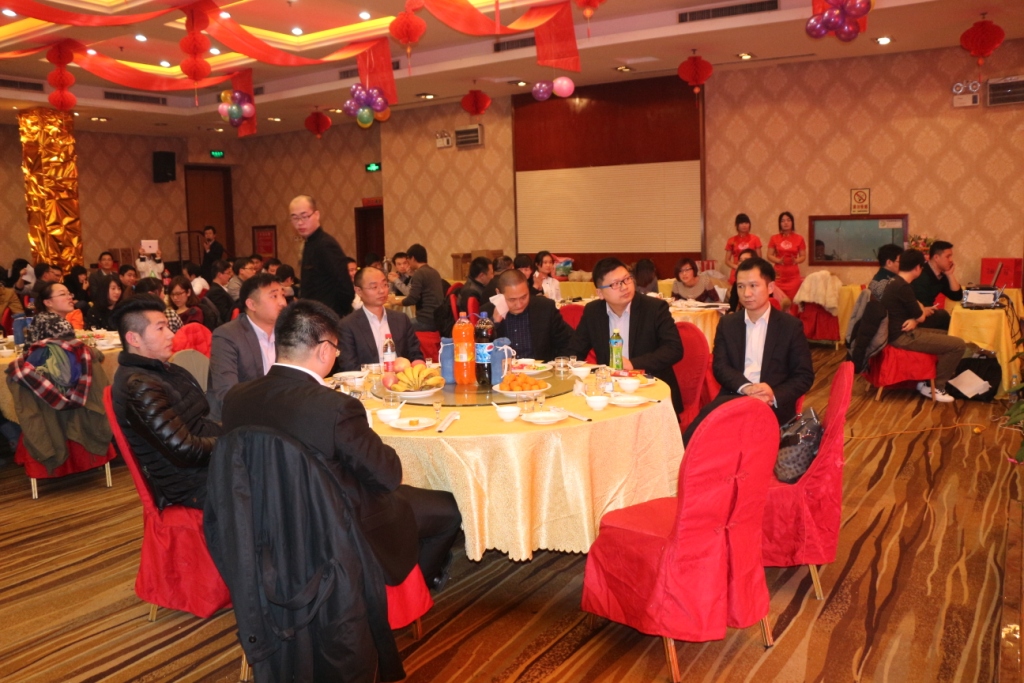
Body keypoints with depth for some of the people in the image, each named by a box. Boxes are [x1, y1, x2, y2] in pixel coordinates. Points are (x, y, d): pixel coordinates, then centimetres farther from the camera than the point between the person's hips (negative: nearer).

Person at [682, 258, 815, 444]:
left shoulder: (791, 326, 8)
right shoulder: (727, 323, 15)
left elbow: (804, 376, 5)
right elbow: (720, 366, 5)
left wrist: (775, 395, -15)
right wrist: (746, 388, -16)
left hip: (773, 405, -3)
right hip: (733, 398, 3)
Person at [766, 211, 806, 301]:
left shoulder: (799, 239, 4)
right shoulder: (774, 238, 5)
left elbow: (803, 256, 6)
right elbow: (769, 255, 4)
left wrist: (796, 261, -15)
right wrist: (779, 261, -14)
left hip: (793, 275, 0)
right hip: (779, 274, 0)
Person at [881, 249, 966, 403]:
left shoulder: (896, 282, 12)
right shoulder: (903, 287, -20)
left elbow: (915, 309, 18)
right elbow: (920, 316, -12)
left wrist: (915, 320, -4)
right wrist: (926, 311, 11)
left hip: (900, 332, 11)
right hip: (902, 336, -11)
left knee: (946, 336, 25)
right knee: (958, 344, -11)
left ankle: (927, 380, 20)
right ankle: (935, 387, 1)